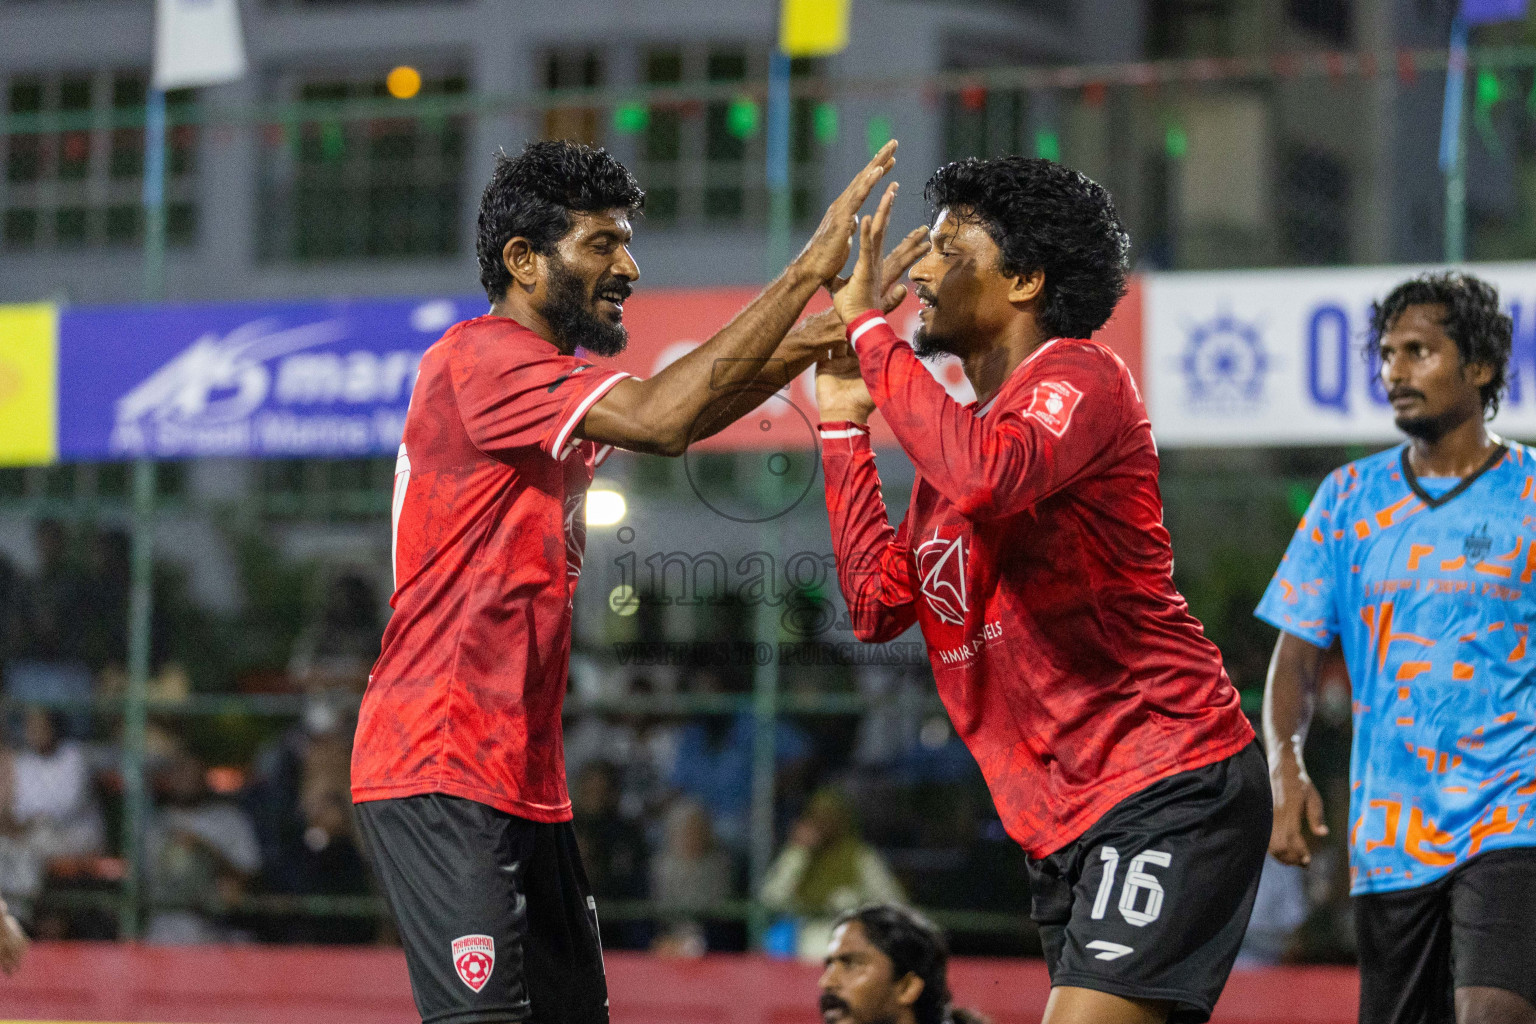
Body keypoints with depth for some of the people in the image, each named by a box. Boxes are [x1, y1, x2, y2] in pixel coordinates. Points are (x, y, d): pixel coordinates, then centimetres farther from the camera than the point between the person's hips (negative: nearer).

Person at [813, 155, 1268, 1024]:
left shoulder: (1077, 377, -8)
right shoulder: (966, 425, 18)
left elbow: (988, 474, -30)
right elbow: (880, 604, 17)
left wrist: (868, 329, -20)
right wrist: (845, 421, 18)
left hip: (1171, 792, -9)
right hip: (1069, 824, 9)